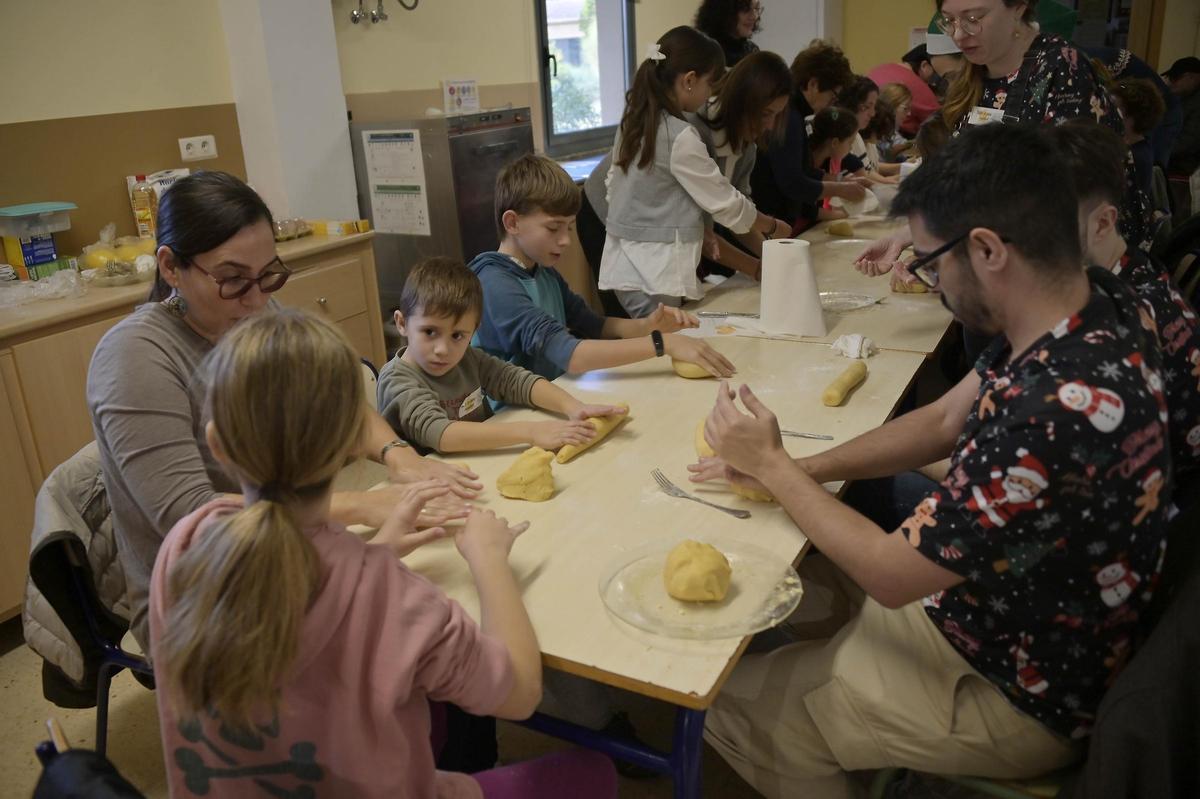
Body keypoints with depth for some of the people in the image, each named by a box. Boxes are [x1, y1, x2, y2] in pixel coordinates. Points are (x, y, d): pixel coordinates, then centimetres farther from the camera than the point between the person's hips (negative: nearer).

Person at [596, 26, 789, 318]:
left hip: (626, 266, 8)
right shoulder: (680, 137, -17)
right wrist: (774, 227, 6)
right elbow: (724, 202, -10)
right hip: (654, 273, -8)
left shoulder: (633, 123, 7)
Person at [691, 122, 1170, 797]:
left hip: (1015, 696, -8)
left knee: (730, 706, 1)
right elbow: (944, 420, 1)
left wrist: (773, 466, -14)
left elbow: (890, 573, -26)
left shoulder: (1054, 413, -39)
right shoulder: (1096, 301, -12)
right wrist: (800, 471, -7)